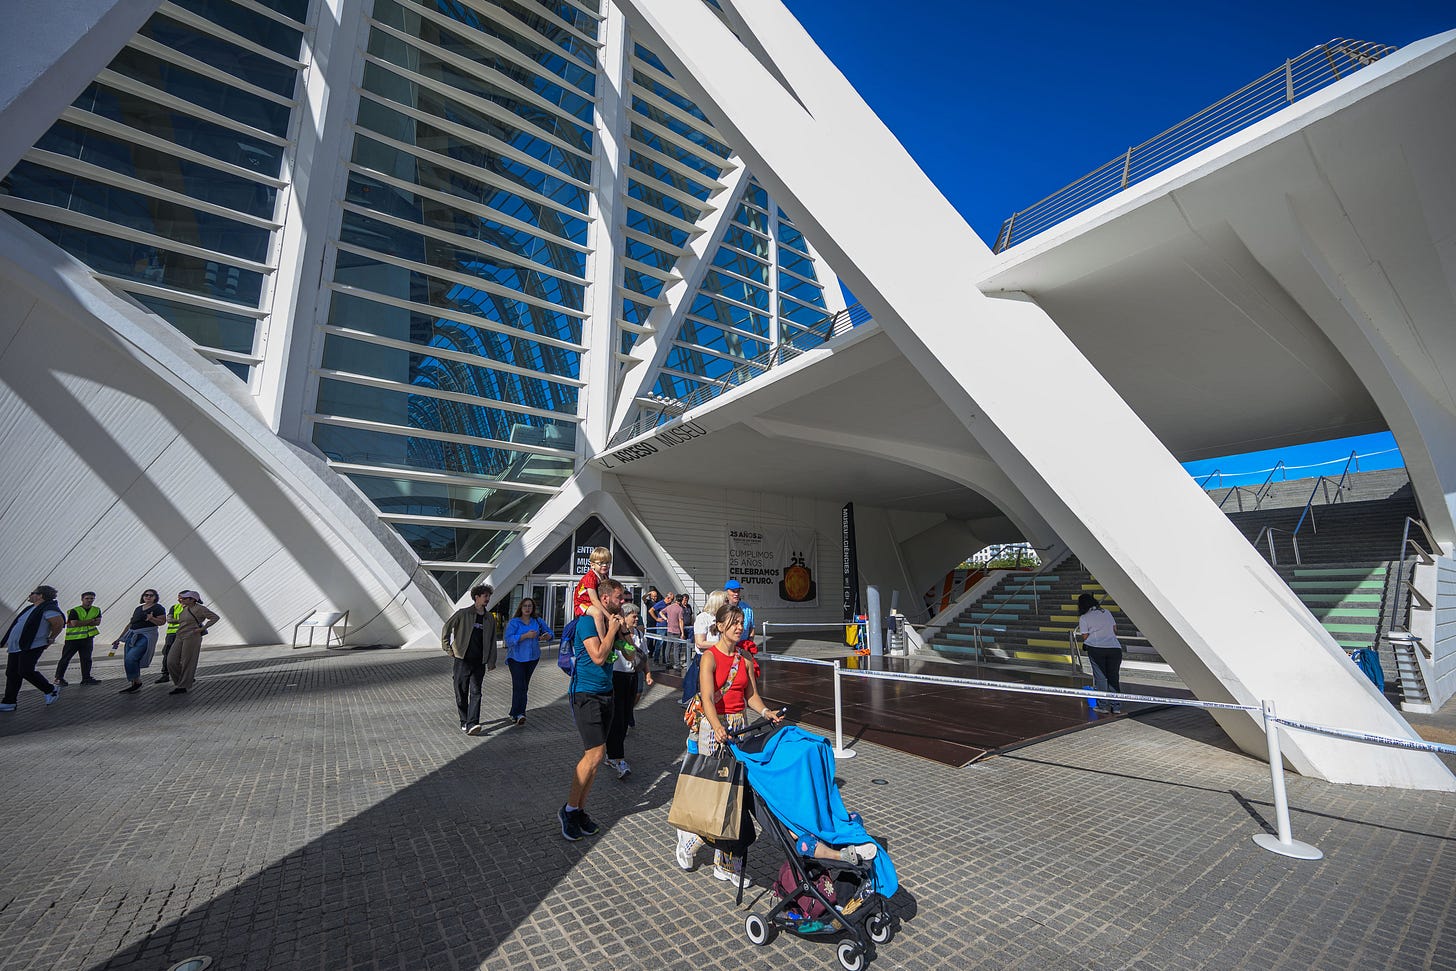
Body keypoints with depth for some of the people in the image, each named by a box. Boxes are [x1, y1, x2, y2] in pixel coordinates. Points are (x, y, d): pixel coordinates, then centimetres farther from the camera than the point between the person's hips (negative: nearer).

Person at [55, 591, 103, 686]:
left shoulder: (97, 610, 7)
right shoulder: (74, 611, -9)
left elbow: (98, 622, -2)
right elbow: (74, 623, -18)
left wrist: (82, 623, -11)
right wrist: (90, 620, -12)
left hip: (88, 638, 4)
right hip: (73, 637, -4)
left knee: (86, 659, 6)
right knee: (66, 658, 3)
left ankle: (86, 678, 11)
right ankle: (59, 678, 14)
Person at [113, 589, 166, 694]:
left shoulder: (158, 608, 0)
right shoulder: (138, 608, 19)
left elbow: (162, 622, -8)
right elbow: (130, 623, 23)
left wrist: (151, 618, -25)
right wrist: (119, 638, 22)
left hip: (146, 636, -7)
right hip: (132, 635, 7)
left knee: (130, 659, -19)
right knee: (127, 661, 4)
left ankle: (136, 683, -6)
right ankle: (135, 685, 12)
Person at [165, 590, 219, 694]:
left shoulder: (200, 608, -8)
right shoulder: (185, 608, 14)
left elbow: (215, 617, -12)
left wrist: (203, 628, -14)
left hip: (192, 638, -8)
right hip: (180, 638, 8)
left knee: (187, 662, -2)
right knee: (171, 662, 3)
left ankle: (183, 686, 6)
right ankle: (189, 680, 17)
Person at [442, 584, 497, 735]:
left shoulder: (490, 618, 9)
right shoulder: (463, 613, -3)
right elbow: (446, 628, -1)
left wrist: (491, 661, 10)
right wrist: (448, 649, -6)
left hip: (479, 662, 2)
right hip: (463, 660, -2)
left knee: (475, 693, -6)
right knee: (461, 693, 6)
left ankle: (472, 724, -9)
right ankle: (464, 722, 21)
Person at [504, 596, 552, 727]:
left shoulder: (538, 621, 7)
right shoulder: (514, 622, -5)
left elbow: (549, 633, 12)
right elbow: (508, 639, -18)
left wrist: (547, 636, -12)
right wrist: (526, 635, -25)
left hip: (532, 657, 4)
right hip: (516, 658, -4)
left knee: (524, 686, 9)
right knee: (519, 685, -13)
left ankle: (515, 714, 20)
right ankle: (518, 714, -12)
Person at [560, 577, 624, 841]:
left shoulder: (610, 621, 11)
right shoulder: (588, 621, -14)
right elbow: (598, 657, -23)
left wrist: (623, 629, 5)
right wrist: (612, 630, -13)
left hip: (605, 694, 8)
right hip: (586, 694, -8)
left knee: (594, 755, 10)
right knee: (596, 753, -11)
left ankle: (579, 811, 22)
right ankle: (569, 810, 7)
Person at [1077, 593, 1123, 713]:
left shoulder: (1083, 618, 2)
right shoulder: (1106, 612, 15)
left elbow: (1085, 637, 0)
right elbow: (1115, 630, 17)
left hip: (1096, 648, -3)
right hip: (1115, 648, 3)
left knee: (1100, 676, 7)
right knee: (1114, 677, 10)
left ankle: (1102, 705, 10)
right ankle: (1116, 706, 12)